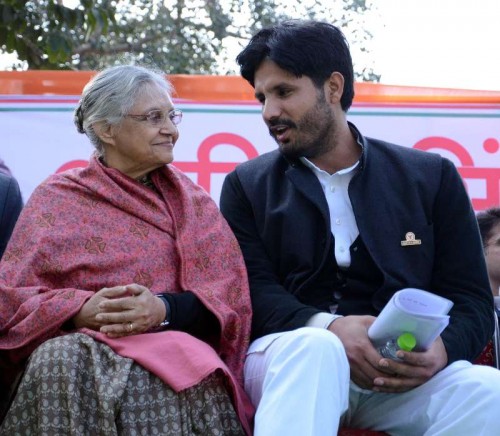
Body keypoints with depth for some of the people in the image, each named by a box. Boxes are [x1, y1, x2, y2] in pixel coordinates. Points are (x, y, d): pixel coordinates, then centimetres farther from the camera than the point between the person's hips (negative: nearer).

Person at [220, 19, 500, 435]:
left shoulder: (432, 178, 12)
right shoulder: (247, 186, 13)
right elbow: (251, 292, 0)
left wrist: (440, 349, -18)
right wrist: (327, 328, -21)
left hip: (402, 372, 1)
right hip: (291, 352, -1)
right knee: (315, 348, -38)